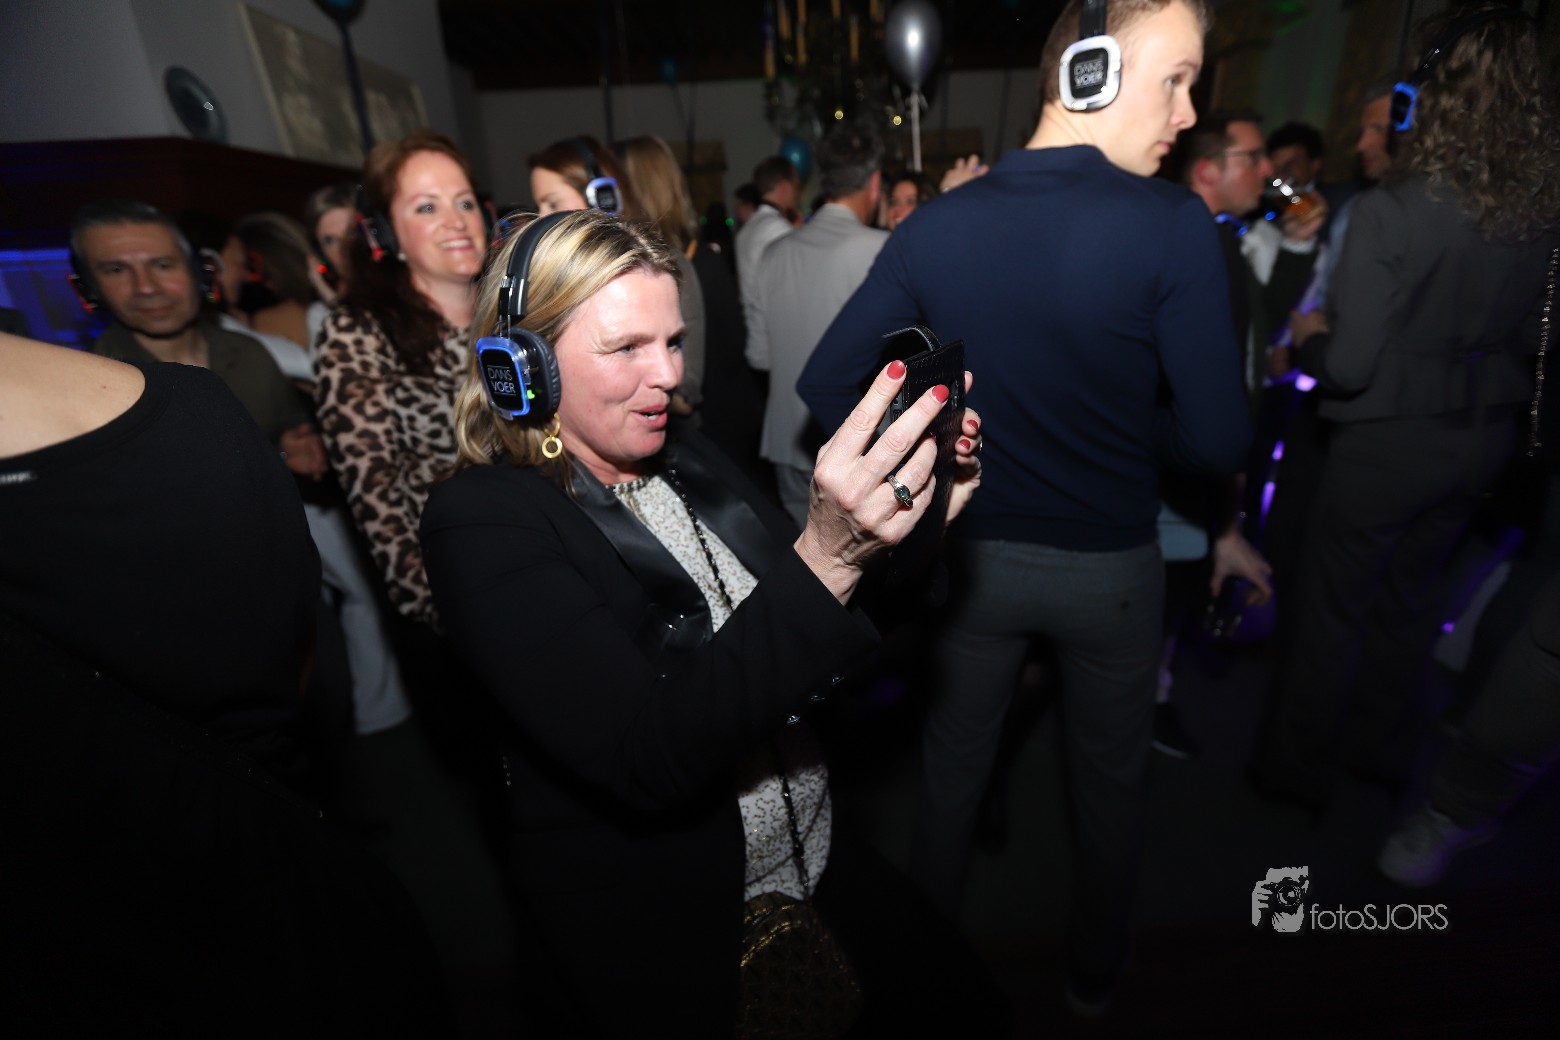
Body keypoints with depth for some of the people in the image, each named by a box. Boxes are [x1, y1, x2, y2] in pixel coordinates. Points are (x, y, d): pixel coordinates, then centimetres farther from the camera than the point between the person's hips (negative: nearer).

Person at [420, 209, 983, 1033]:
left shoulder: (691, 462, -2)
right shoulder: (481, 522, -21)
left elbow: (815, 641, 2)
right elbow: (653, 757, -31)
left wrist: (912, 512, -14)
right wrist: (828, 555, -39)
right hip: (653, 938, -5)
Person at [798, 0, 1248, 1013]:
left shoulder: (937, 223, -8)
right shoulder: (1172, 224, -17)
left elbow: (826, 384, -8)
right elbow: (1218, 443, -16)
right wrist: (1133, 427, 5)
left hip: (974, 557, 3)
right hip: (1109, 565, -2)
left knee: (953, 767, 23)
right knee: (1111, 782, 25)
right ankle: (1096, 976, 50)